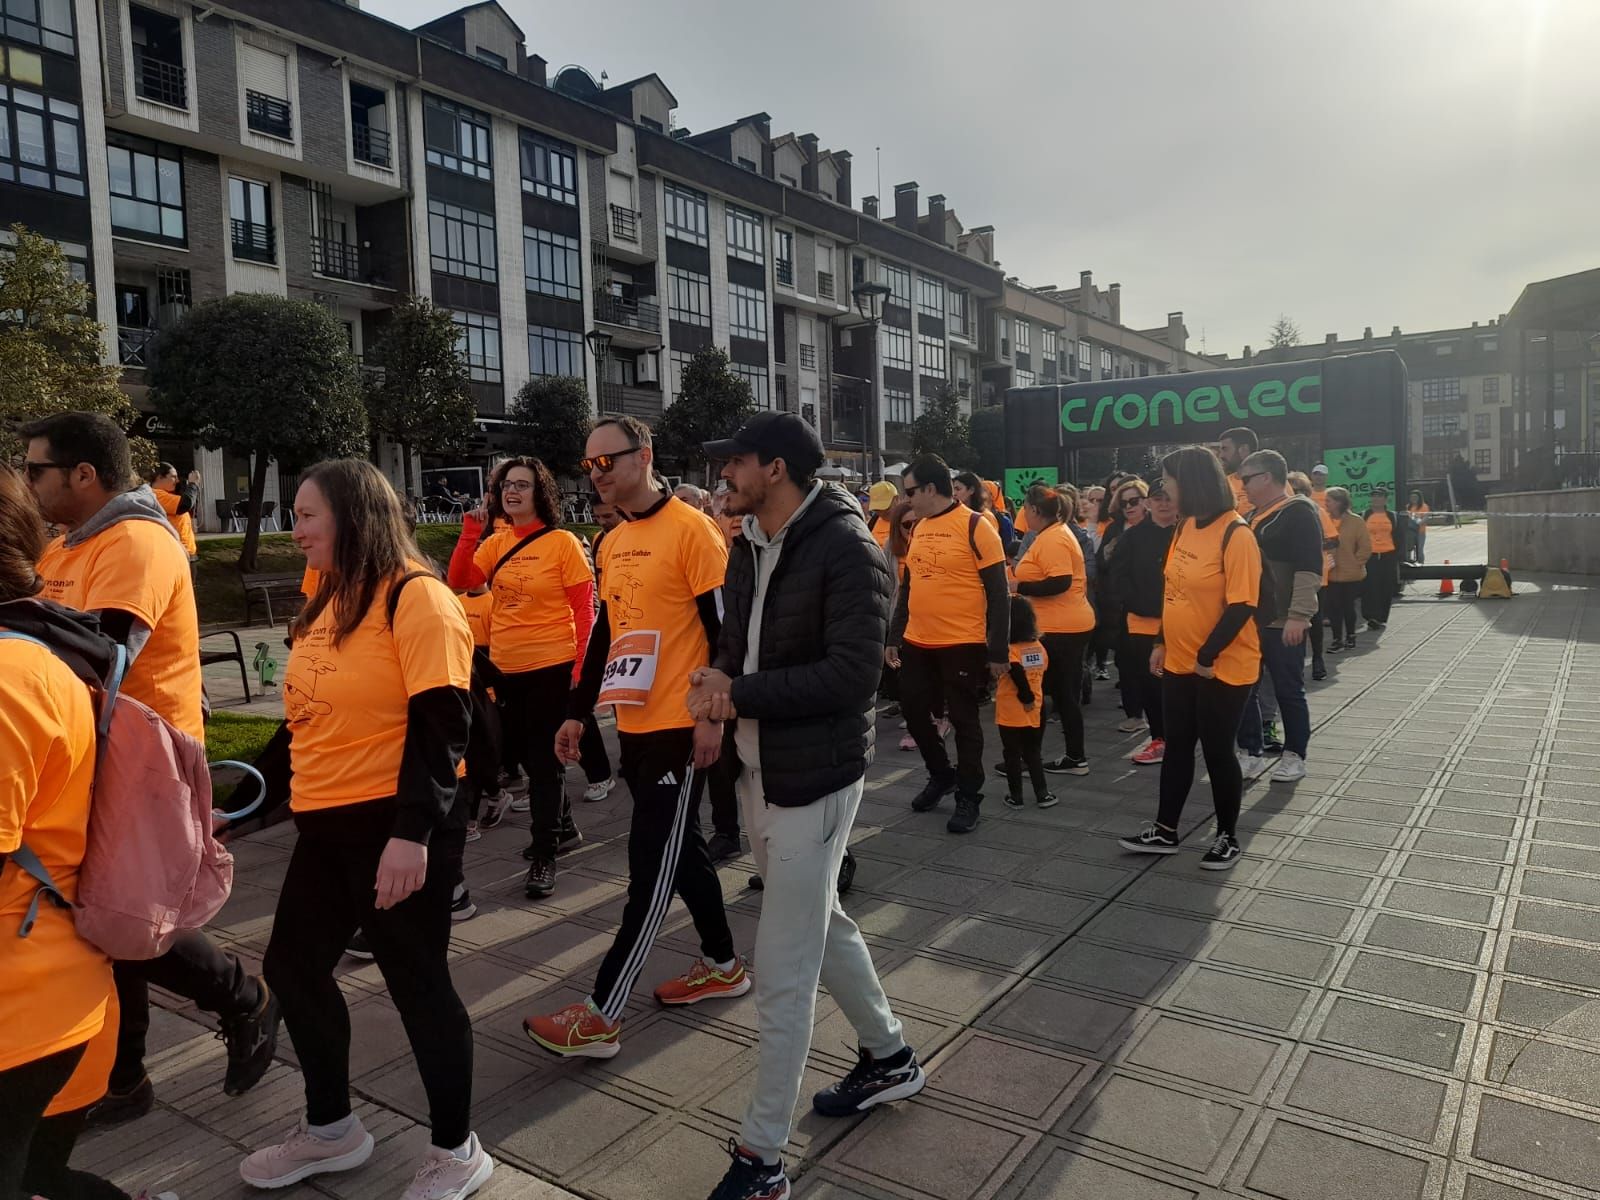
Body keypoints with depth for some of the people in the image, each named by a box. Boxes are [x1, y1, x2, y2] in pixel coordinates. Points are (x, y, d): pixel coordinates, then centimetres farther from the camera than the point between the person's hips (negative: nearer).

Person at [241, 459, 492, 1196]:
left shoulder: (415, 598, -15)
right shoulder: (328, 600, 12)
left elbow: (440, 725, -21)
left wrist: (413, 832, -25)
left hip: (395, 826, -9)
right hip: (327, 824, 10)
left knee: (416, 982, 3)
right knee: (292, 966, 18)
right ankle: (330, 1128, 40)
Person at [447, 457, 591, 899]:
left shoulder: (562, 542, -9)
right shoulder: (496, 543, 7)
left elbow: (584, 610, -10)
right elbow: (460, 581, -5)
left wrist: (583, 667, -15)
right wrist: (470, 531, -11)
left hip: (552, 668, -6)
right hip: (506, 668, 6)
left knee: (544, 761, -1)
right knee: (523, 753, 19)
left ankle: (543, 856, 10)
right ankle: (562, 825, 40)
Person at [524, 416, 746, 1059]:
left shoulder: (691, 529, -12)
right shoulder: (611, 544, 12)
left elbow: (724, 626, -14)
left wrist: (712, 714, -18)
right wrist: (578, 713, 16)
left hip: (681, 728, -8)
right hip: (634, 726, 8)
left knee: (652, 863, -2)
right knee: (680, 847, 17)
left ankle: (601, 1014, 4)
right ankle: (722, 964, 33)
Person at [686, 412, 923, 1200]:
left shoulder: (847, 550, -18)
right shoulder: (749, 547, 9)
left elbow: (853, 674, -25)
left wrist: (741, 693, -23)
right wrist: (718, 678, -8)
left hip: (812, 777, -9)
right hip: (756, 768, 9)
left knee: (782, 973, -1)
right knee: (821, 923, 23)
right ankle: (890, 1057, 45)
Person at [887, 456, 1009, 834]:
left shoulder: (975, 526, -10)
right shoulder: (918, 529, 11)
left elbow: (997, 593, -11)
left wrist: (998, 650, -13)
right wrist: (894, 636, 15)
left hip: (962, 644, -7)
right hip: (917, 643, 7)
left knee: (963, 721, 5)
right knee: (914, 712, 13)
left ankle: (968, 798, 19)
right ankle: (941, 775, 36)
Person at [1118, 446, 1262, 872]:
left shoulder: (1235, 534, -19)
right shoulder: (1185, 526, 5)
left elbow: (1242, 605, -21)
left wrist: (1208, 656, -20)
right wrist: (1162, 642, 11)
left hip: (1223, 668, -7)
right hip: (1179, 662, 7)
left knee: (1217, 750, 5)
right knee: (1177, 746, 14)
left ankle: (1228, 837, 24)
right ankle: (1165, 831, 26)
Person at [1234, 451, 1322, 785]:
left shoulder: (1299, 512, -10)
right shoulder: (1256, 516, 16)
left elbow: (1309, 568, -18)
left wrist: (1298, 615, -24)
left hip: (1282, 622, -8)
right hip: (1250, 619, 8)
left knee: (1288, 691, 3)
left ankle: (1294, 756, 16)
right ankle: (1251, 754, 18)